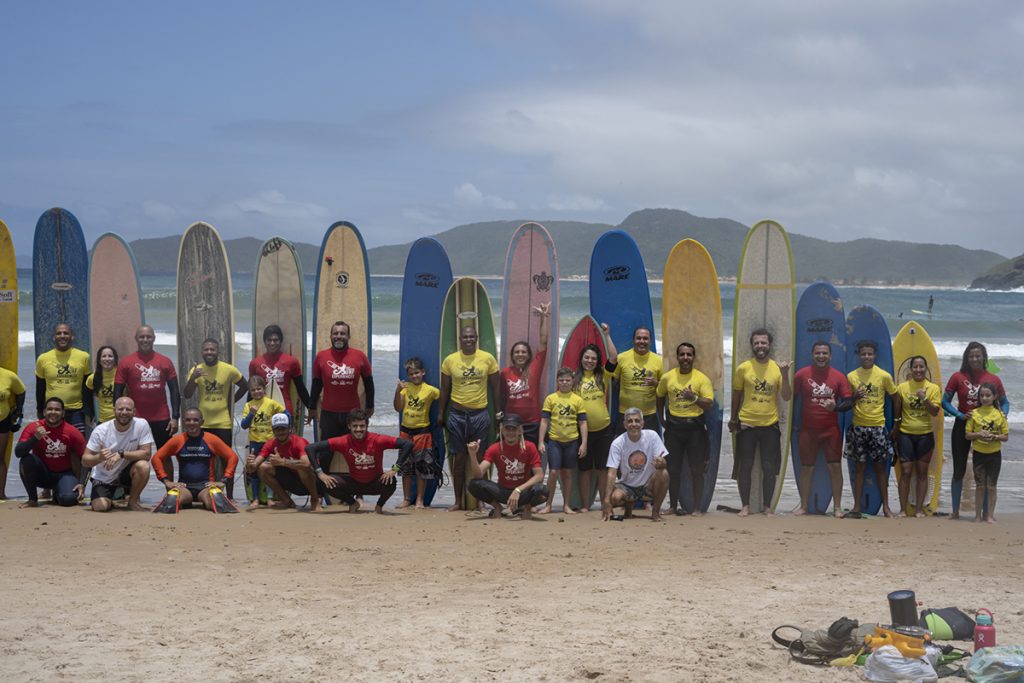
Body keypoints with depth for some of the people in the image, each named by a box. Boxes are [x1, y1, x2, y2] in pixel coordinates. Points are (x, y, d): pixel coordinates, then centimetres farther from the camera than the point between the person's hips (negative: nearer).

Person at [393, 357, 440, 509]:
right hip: (406, 431, 3)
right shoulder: (405, 387, 1)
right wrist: (398, 391, -15)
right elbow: (398, 408, -4)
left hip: (422, 432, -3)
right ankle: (406, 498, 17)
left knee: (421, 468, 2)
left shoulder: (430, 390, -6)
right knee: (406, 467, 9)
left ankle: (420, 499, 9)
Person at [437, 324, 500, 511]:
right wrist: (441, 413, 6)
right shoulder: (450, 360, 1)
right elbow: (445, 389, 8)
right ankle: (458, 501, 11)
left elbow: (495, 387, 6)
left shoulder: (488, 359, 0)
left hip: (480, 414, 0)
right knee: (459, 459, 4)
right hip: (457, 414, 0)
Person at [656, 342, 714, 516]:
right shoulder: (667, 377, 5)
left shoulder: (702, 378, -3)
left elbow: (709, 404, -9)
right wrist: (662, 419, 15)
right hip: (673, 427, 2)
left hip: (695, 427, -2)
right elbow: (660, 397, 21)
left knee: (697, 470, -1)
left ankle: (696, 508, 6)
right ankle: (673, 506, 19)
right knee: (673, 469, 8)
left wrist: (694, 398, -25)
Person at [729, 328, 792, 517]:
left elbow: (787, 397, -4)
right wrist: (733, 419, 15)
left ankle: (767, 506, 15)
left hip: (770, 425, 1)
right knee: (745, 466, 3)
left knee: (770, 468, 4)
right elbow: (737, 394, 9)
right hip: (746, 424, -1)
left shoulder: (778, 368, 0)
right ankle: (745, 505, 12)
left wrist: (785, 375, -17)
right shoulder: (743, 368, -2)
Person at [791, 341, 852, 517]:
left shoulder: (839, 377, 0)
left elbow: (849, 402, 0)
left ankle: (837, 507, 5)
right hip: (808, 430, 0)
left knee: (835, 466, -3)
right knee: (806, 468, 5)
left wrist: (836, 407, -21)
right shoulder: (802, 374, 0)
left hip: (831, 430, 0)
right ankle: (803, 506, 14)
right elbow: (790, 397, 5)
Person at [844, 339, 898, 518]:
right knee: (859, 466, 3)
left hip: (877, 426, -1)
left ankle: (886, 506, 9)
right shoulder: (851, 376, 3)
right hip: (858, 427, 1)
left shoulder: (884, 376, 0)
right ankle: (857, 507, 6)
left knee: (880, 466, 2)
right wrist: (855, 397, -13)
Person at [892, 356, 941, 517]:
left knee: (922, 472, 5)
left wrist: (924, 399, -21)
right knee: (905, 472, -3)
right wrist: (895, 431, 4)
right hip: (906, 434, 0)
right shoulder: (902, 387, 2)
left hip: (925, 435, 0)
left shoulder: (934, 388, 1)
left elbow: (935, 412, -7)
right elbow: (896, 412, 7)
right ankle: (903, 509, 1)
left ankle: (920, 509, 10)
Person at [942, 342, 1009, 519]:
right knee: (959, 470, 6)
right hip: (962, 427, 0)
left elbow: (1004, 403, 8)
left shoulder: (994, 380, -1)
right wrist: (960, 415, -18)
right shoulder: (958, 377, -4)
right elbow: (945, 402, -3)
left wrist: (1003, 414, -14)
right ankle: (955, 511, 16)